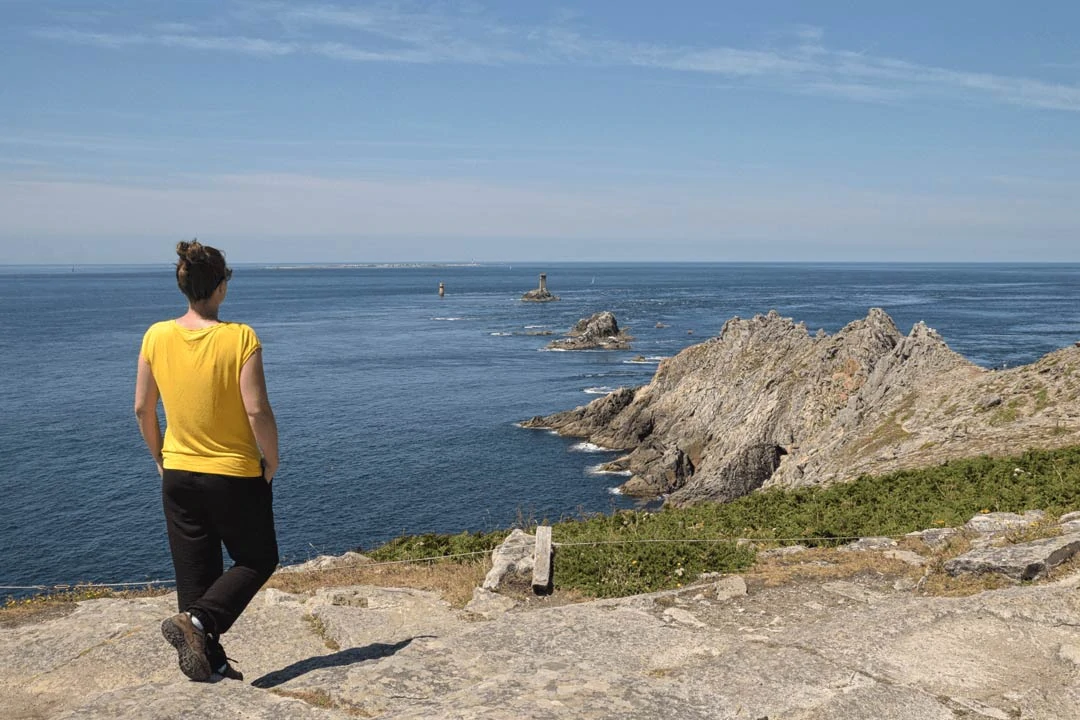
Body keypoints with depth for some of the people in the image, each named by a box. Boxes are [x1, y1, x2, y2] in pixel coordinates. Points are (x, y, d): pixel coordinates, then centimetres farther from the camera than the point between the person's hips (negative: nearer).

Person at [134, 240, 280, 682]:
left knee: (194, 574, 16)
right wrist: (272, 462, -5)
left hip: (179, 474, 5)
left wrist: (160, 458, 17)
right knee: (257, 561, 15)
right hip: (237, 475, -4)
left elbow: (143, 408, 3)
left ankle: (209, 662, 22)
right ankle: (198, 621, -4)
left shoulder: (156, 337, -3)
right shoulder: (240, 338, -17)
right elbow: (257, 410, -20)